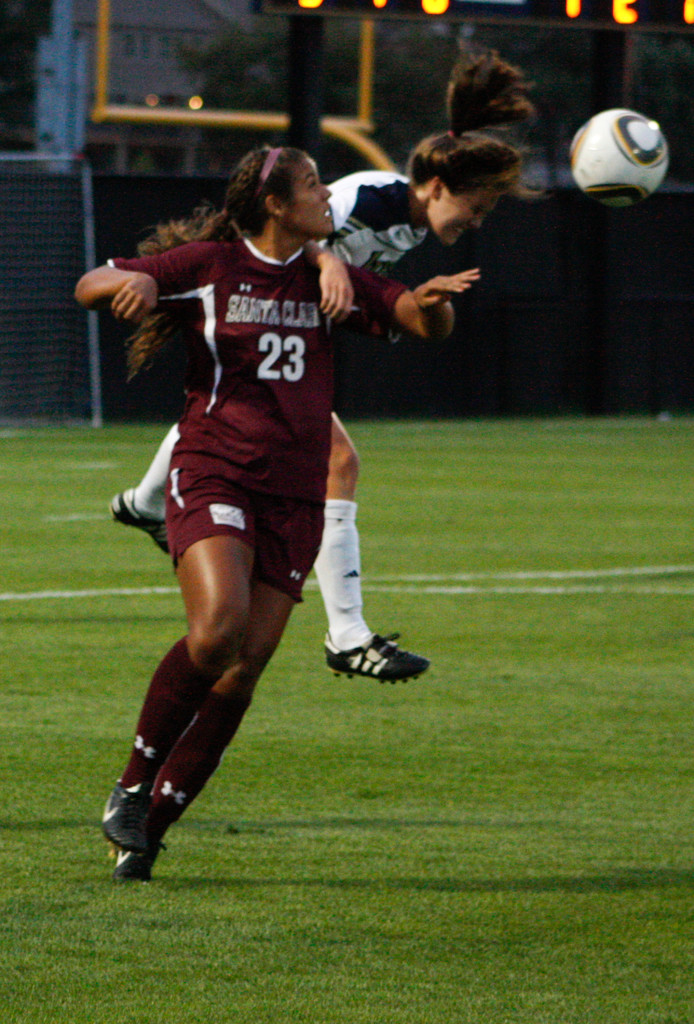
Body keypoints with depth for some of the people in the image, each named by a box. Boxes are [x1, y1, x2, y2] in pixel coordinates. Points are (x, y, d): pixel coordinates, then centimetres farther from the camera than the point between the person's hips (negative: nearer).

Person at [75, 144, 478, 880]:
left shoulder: (326, 279, 13)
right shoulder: (208, 265, 1)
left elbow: (426, 323, 15)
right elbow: (88, 288, 1)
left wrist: (433, 303, -10)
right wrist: (127, 282, -23)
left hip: (293, 495, 5)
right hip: (212, 475, -5)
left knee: (243, 671, -3)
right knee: (218, 628, -28)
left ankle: (150, 827, 7)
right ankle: (133, 785, -11)